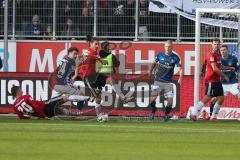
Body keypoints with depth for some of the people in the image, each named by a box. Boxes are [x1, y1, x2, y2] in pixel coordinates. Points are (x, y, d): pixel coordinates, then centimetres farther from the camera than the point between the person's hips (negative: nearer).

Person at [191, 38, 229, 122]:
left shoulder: (218, 55, 16)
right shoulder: (211, 55, -14)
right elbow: (215, 69, -19)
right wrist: (224, 76, -12)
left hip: (217, 80, 9)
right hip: (210, 80, -9)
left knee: (221, 98, 7)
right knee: (207, 98, -15)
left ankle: (213, 116, 13)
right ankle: (194, 114, -15)